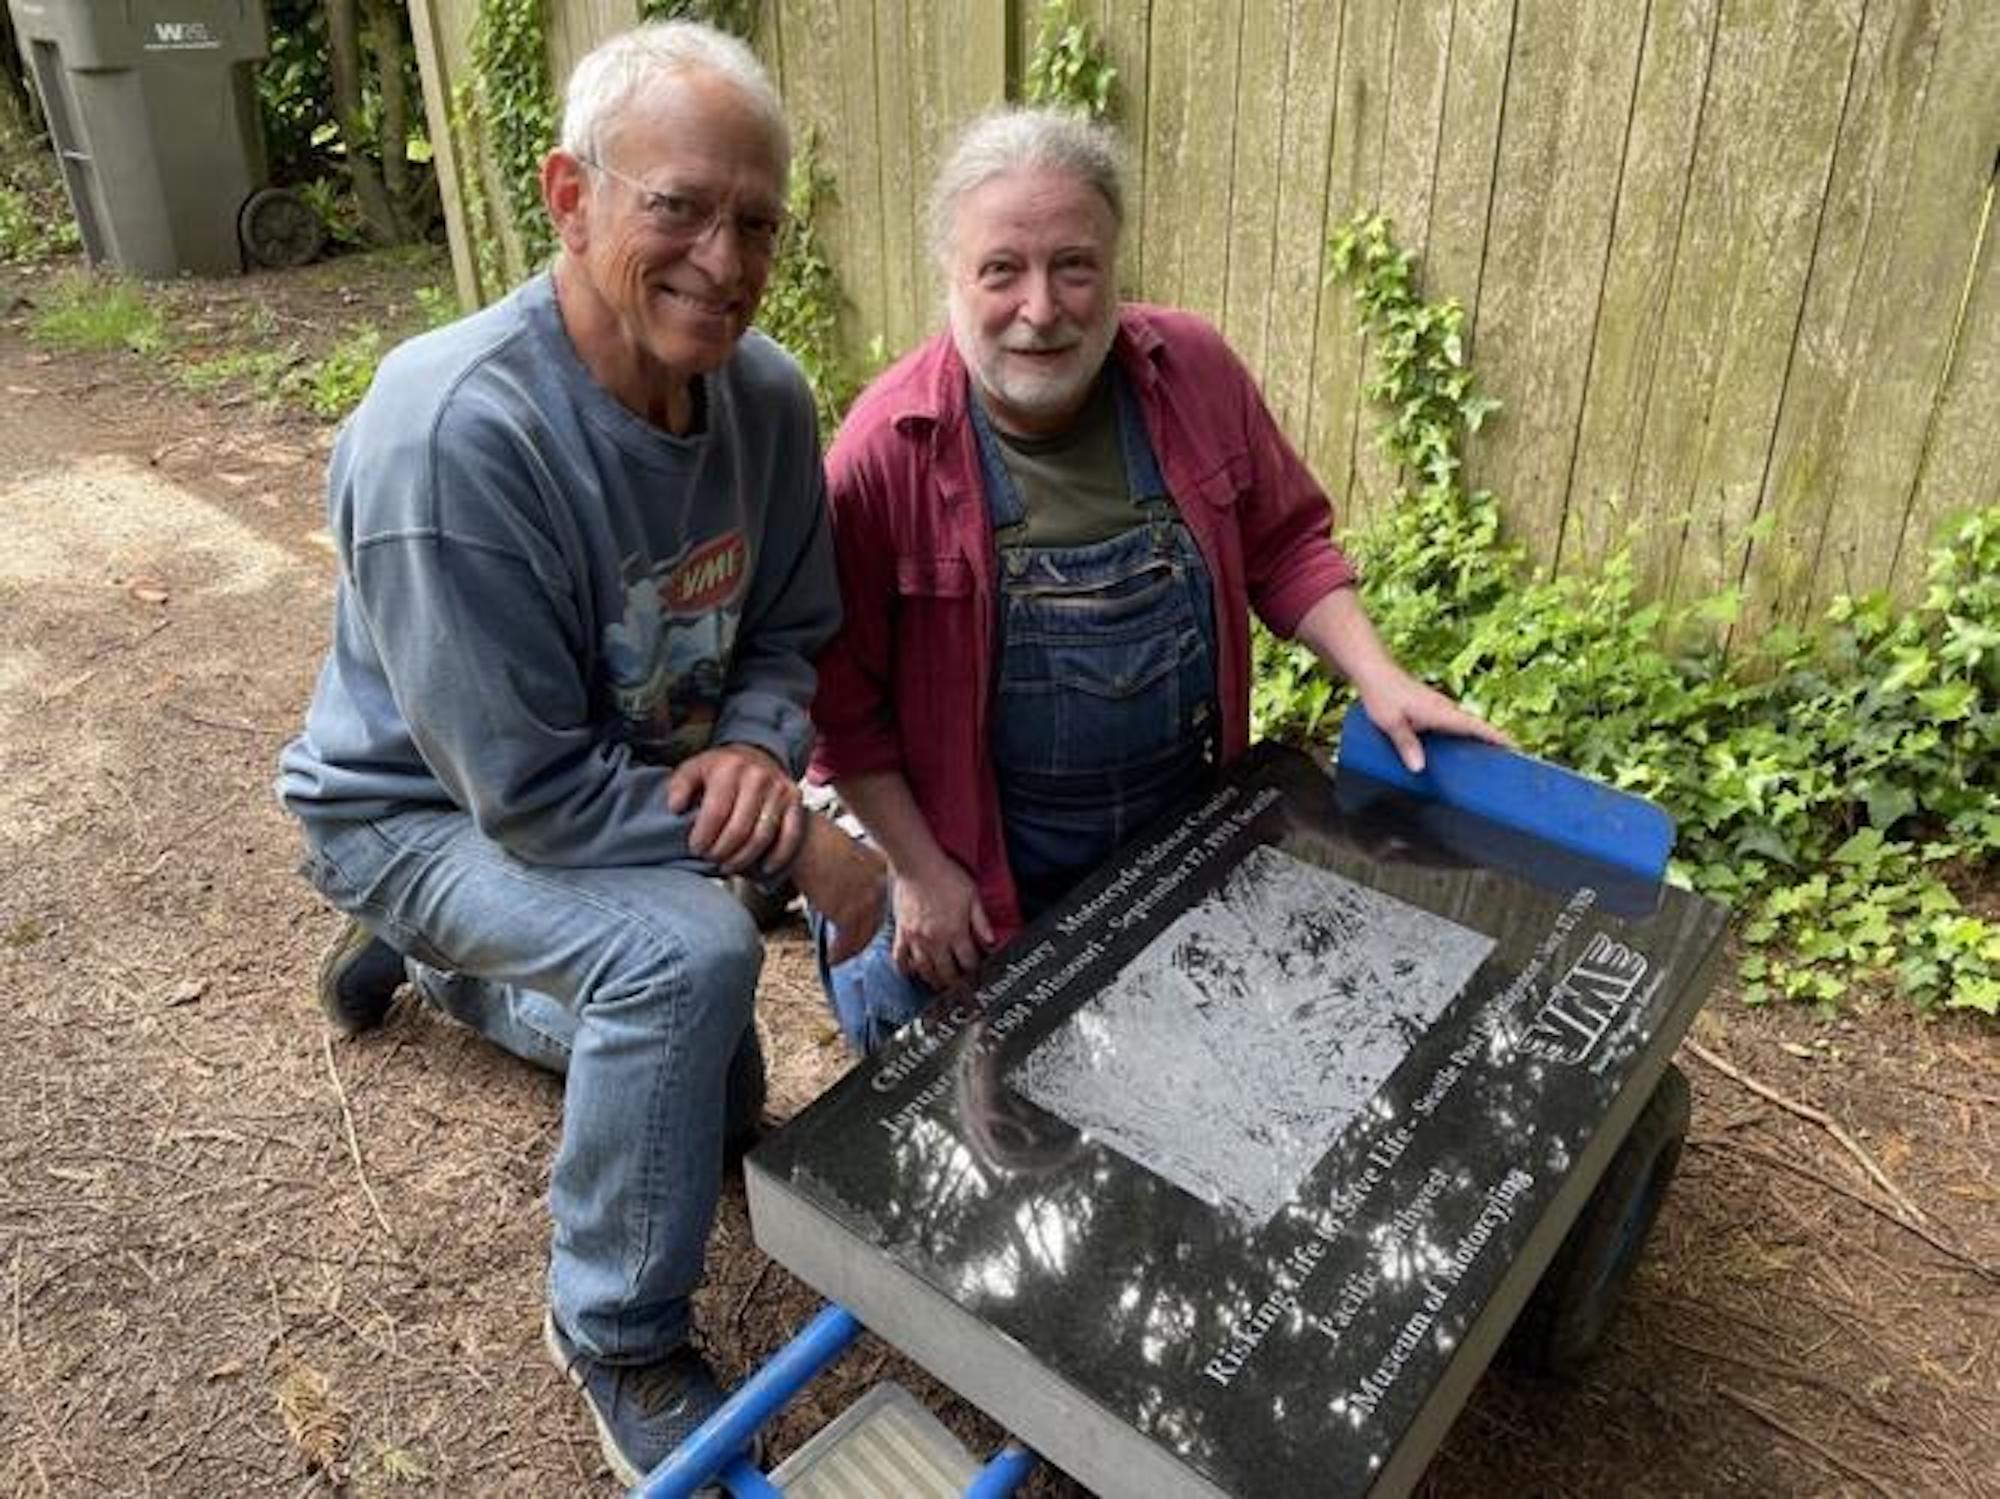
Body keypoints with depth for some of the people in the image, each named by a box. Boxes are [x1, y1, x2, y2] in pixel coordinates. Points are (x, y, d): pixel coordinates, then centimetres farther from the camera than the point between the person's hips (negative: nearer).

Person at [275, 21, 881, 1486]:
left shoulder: (765, 391, -17)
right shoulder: (451, 433, -36)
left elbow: (789, 629, -3)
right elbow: (532, 795, -33)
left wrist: (761, 749, -25)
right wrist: (803, 847, -28)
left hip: (634, 791, 7)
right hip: (431, 811, -6)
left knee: (706, 1102, 23)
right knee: (690, 951, -36)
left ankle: (444, 963, 45)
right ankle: (621, 1332, -8)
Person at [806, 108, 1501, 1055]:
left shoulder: (1194, 373, -11)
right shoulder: (886, 452, -21)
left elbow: (1283, 544, 2)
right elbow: (840, 693, -14)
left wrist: (1377, 679, -10)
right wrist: (918, 871, -13)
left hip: (1185, 832, 4)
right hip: (987, 871, -3)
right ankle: (849, 920, 43)